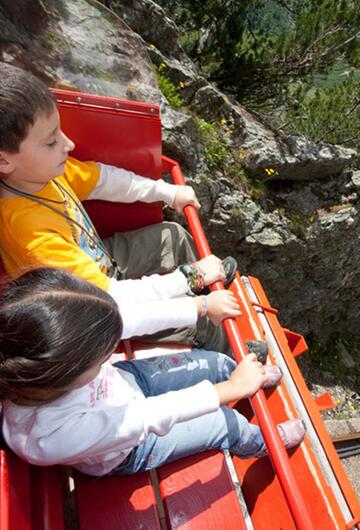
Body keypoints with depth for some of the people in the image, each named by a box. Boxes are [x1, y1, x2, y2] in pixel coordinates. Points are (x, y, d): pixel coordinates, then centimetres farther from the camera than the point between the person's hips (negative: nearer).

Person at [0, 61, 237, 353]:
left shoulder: (42, 169, -17)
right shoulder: (30, 233, -39)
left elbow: (105, 180, -1)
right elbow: (110, 300, -36)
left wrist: (169, 192, 1)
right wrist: (189, 278, -29)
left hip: (103, 261, 8)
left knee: (173, 235, 14)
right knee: (202, 320, -7)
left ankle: (210, 283, 39)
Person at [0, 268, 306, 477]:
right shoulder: (53, 435, -45)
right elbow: (154, 417, -38)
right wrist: (235, 387, -28)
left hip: (130, 379, 4)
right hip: (130, 452, -4)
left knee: (218, 363, 5)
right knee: (226, 422, 3)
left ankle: (250, 376, 42)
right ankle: (262, 443, 41)